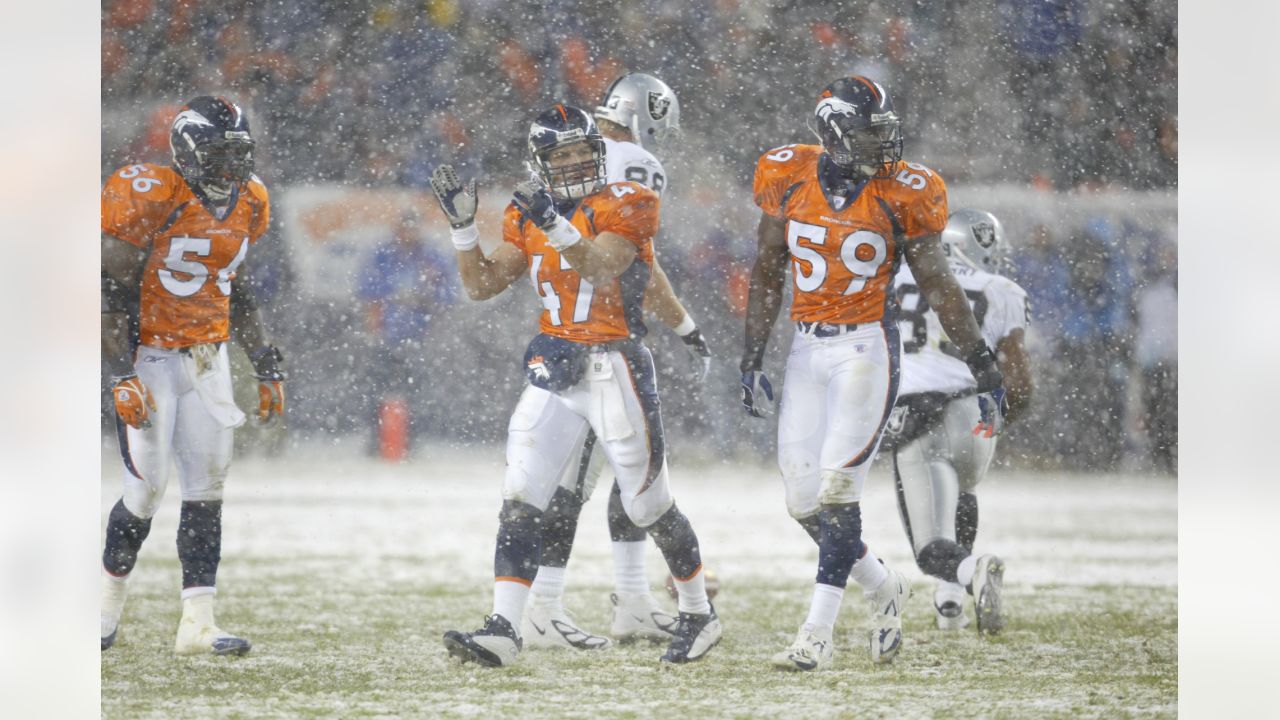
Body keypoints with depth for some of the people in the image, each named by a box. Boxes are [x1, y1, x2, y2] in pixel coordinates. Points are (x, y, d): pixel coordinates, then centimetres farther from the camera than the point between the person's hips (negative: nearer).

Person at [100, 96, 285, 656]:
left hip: (208, 359, 6)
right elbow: (111, 292, -15)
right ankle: (107, 603, 16)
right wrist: (122, 374, -21)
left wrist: (267, 366, 15)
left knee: (207, 488, 0)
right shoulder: (150, 200, -17)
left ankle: (197, 625, 1)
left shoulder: (247, 203, 6)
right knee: (147, 489, -7)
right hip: (149, 357, -6)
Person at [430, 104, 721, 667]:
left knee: (648, 506, 5)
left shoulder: (625, 207, -7)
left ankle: (699, 614, 25)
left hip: (614, 368, -5)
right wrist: (463, 224, -3)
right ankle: (503, 631, -13)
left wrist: (554, 224, -34)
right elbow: (481, 286, 8)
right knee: (520, 501, -9)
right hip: (553, 368, 5)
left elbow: (599, 269, -23)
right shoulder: (527, 218, 10)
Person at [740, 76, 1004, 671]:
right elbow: (767, 275, 9)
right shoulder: (788, 180, 0)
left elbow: (935, 281, 5)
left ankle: (817, 634, -8)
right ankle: (883, 589, 25)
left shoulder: (902, 193, -5)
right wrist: (751, 359, 8)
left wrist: (979, 358, 8)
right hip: (808, 348, 4)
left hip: (867, 348, -4)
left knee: (836, 491, -12)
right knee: (803, 500, 3)